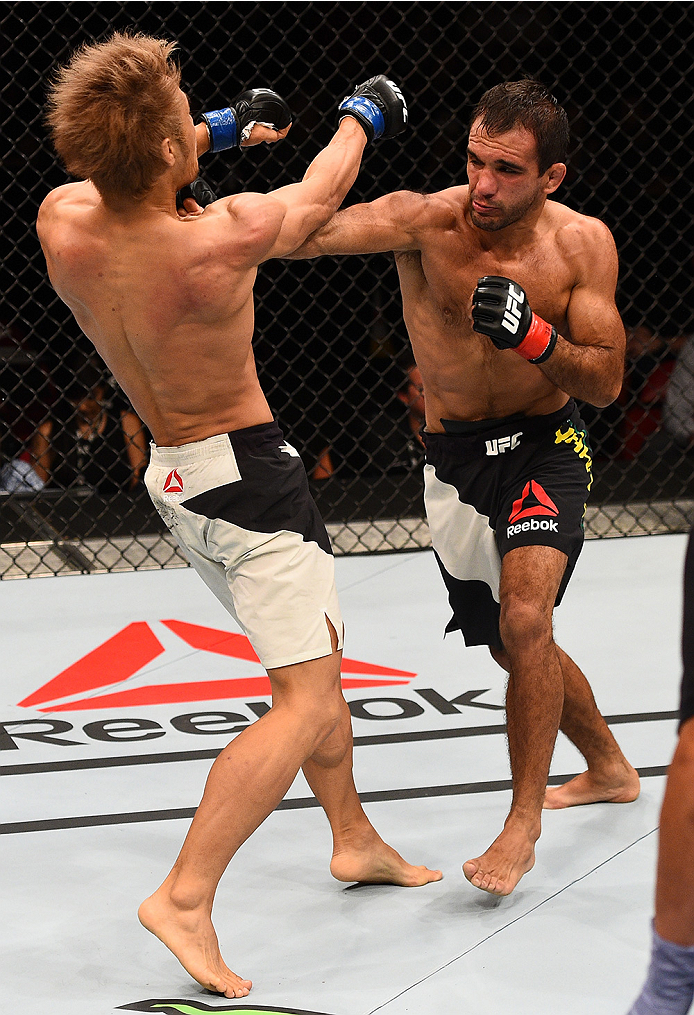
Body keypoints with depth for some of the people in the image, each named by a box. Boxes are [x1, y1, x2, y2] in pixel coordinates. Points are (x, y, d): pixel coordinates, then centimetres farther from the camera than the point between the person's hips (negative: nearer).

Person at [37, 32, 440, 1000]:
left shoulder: (63, 220, -11)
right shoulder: (221, 239, -27)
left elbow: (120, 175, 16)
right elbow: (317, 196, -4)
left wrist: (228, 126, 24)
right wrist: (361, 115, 16)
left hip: (173, 475, 8)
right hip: (248, 474, -8)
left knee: (320, 663, 24)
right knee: (306, 705, -6)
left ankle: (354, 839, 38)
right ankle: (186, 898, -14)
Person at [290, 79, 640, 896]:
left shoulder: (582, 245, -13)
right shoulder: (424, 222, -18)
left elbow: (606, 383, -12)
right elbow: (309, 232, -36)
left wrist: (533, 336, -30)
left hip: (545, 445, -2)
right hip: (455, 456, 2)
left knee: (524, 618, -25)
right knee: (514, 647, 16)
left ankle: (523, 824, -10)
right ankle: (608, 768, 44)